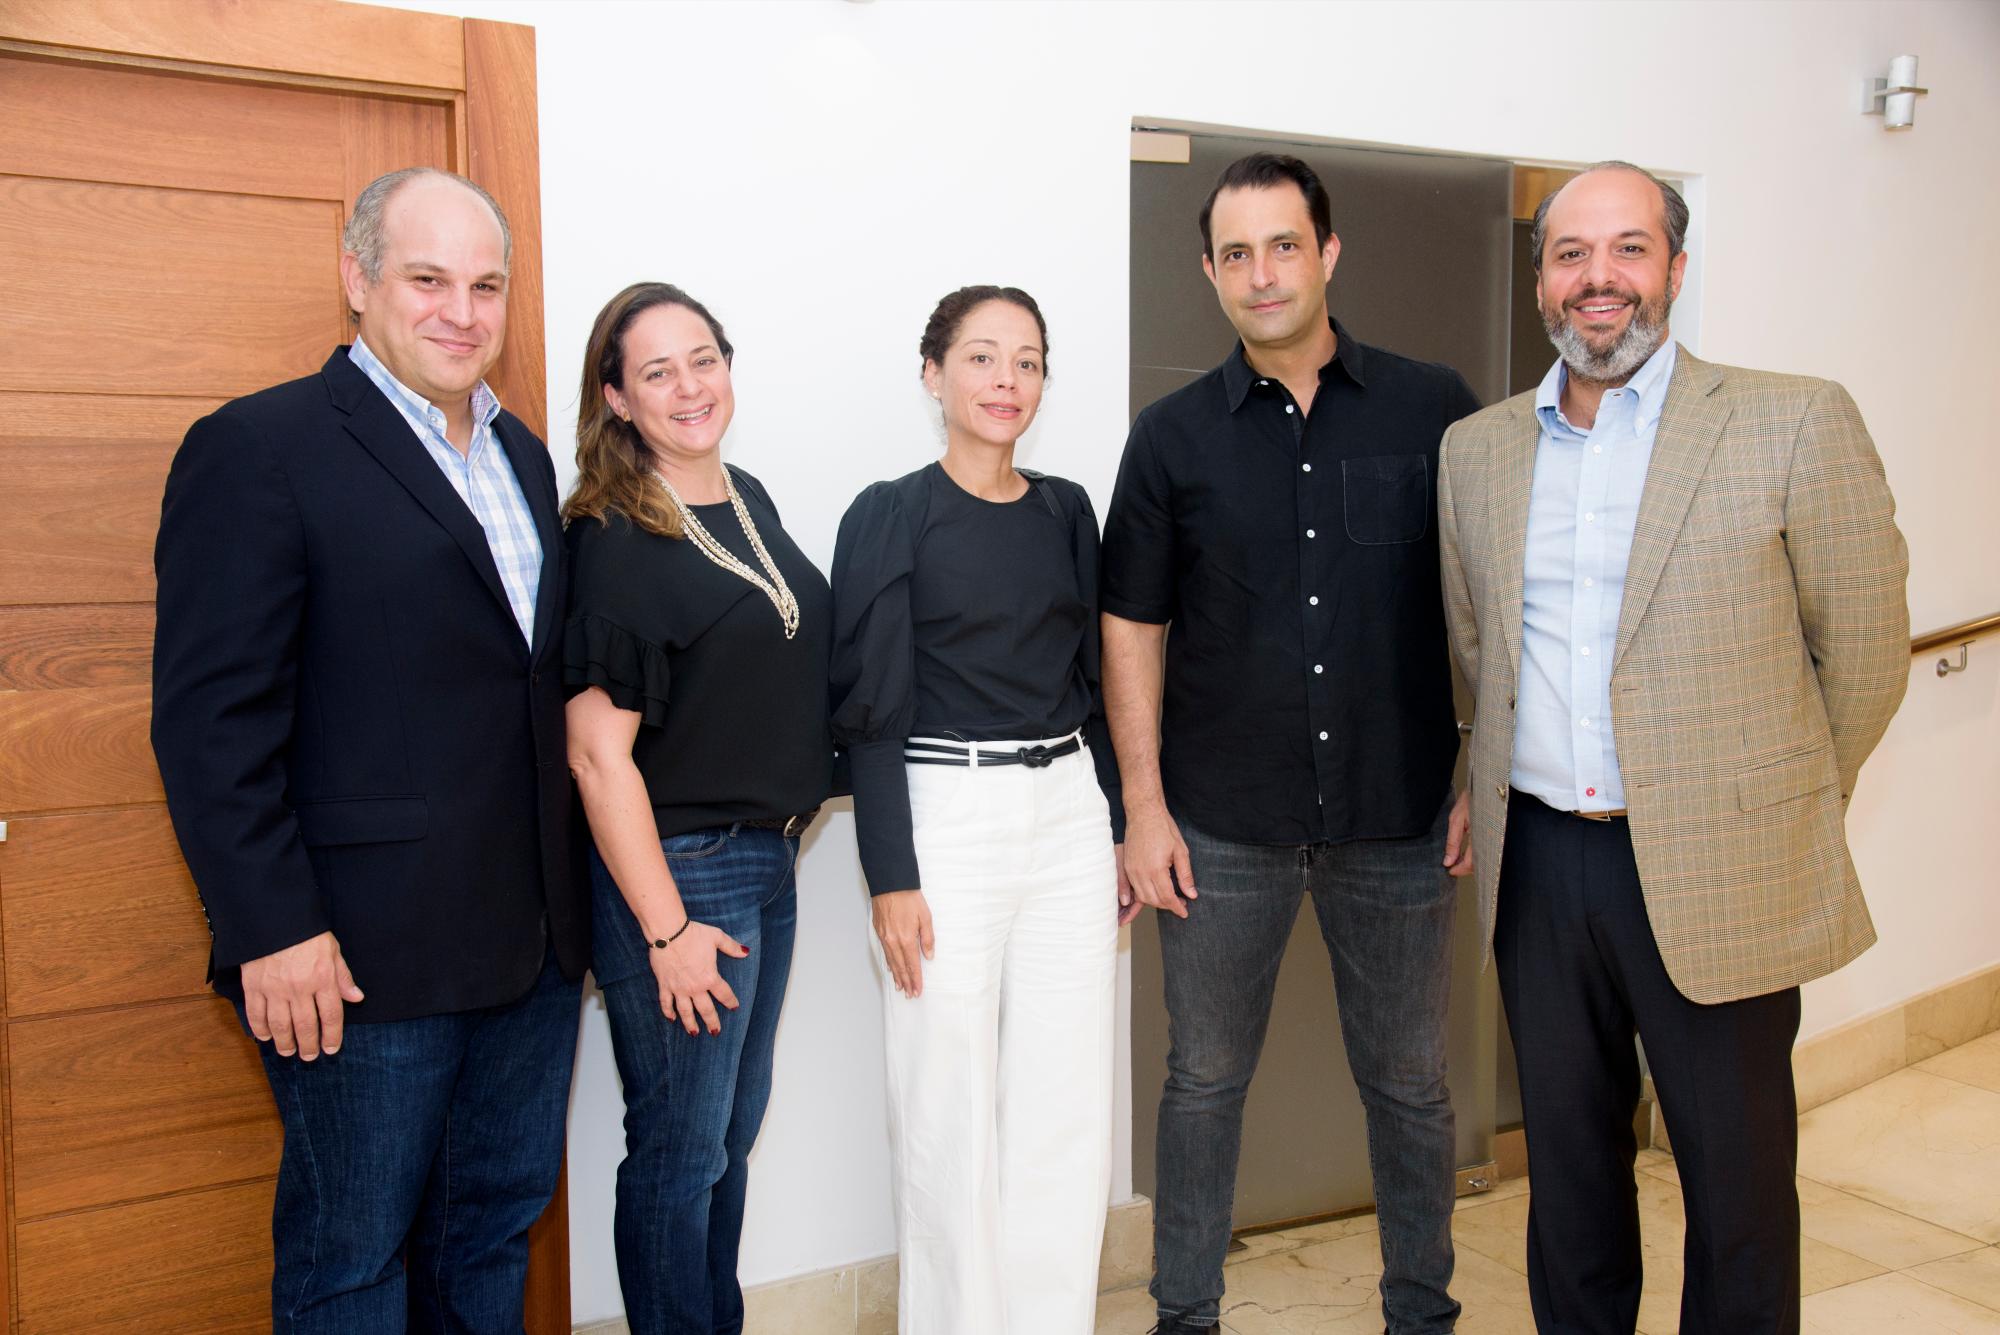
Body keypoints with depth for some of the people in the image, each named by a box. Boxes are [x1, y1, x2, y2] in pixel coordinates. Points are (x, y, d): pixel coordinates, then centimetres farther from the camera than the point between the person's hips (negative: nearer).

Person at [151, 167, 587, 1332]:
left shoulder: (523, 454, 13)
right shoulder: (257, 449, -9)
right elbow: (211, 717, -14)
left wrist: (570, 899, 10)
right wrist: (272, 931, -18)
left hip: (536, 936, 7)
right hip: (363, 955, -6)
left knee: (497, 1226, 19)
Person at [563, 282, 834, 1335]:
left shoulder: (750, 500, 8)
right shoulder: (614, 540, -16)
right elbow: (598, 752, -19)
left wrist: (793, 822, 14)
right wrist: (665, 928, -18)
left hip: (767, 859, 8)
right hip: (677, 869, -8)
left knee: (733, 1130, 20)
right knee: (680, 1149, 7)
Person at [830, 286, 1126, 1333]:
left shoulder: (1067, 511, 10)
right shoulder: (889, 517, -4)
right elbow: (870, 710, -7)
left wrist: (1119, 824, 12)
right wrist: (892, 877, -12)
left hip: (1068, 814, 5)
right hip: (944, 819, -4)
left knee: (1068, 1109, 9)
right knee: (951, 1117, 5)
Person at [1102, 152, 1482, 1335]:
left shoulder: (1435, 410, 0)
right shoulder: (1175, 436, 1)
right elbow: (1134, 629, 2)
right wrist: (1145, 807, -3)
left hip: (1402, 817, 0)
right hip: (1223, 825, 0)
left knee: (1410, 1082, 14)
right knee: (1205, 1080, 12)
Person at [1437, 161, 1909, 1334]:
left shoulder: (1795, 424, -7)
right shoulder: (1476, 450, 6)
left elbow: (1863, 651, -1)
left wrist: (1786, 804, 6)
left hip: (1715, 875, -3)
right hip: (1537, 862, 4)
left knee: (1738, 1183, 10)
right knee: (1569, 1166, 18)